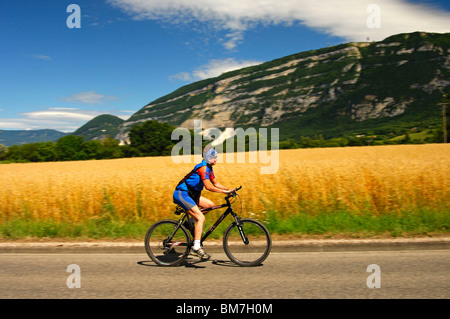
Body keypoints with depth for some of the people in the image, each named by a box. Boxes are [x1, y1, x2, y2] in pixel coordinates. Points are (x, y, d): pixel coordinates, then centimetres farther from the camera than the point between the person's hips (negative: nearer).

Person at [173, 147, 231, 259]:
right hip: (181, 194, -10)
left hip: (190, 194, 10)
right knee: (201, 218, -16)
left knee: (210, 205, 6)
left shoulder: (209, 168, 12)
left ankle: (189, 222, 14)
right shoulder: (203, 167, -18)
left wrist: (229, 189, 4)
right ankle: (196, 247, -15)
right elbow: (208, 187, -25)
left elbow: (216, 183, 17)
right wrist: (224, 191, -20)